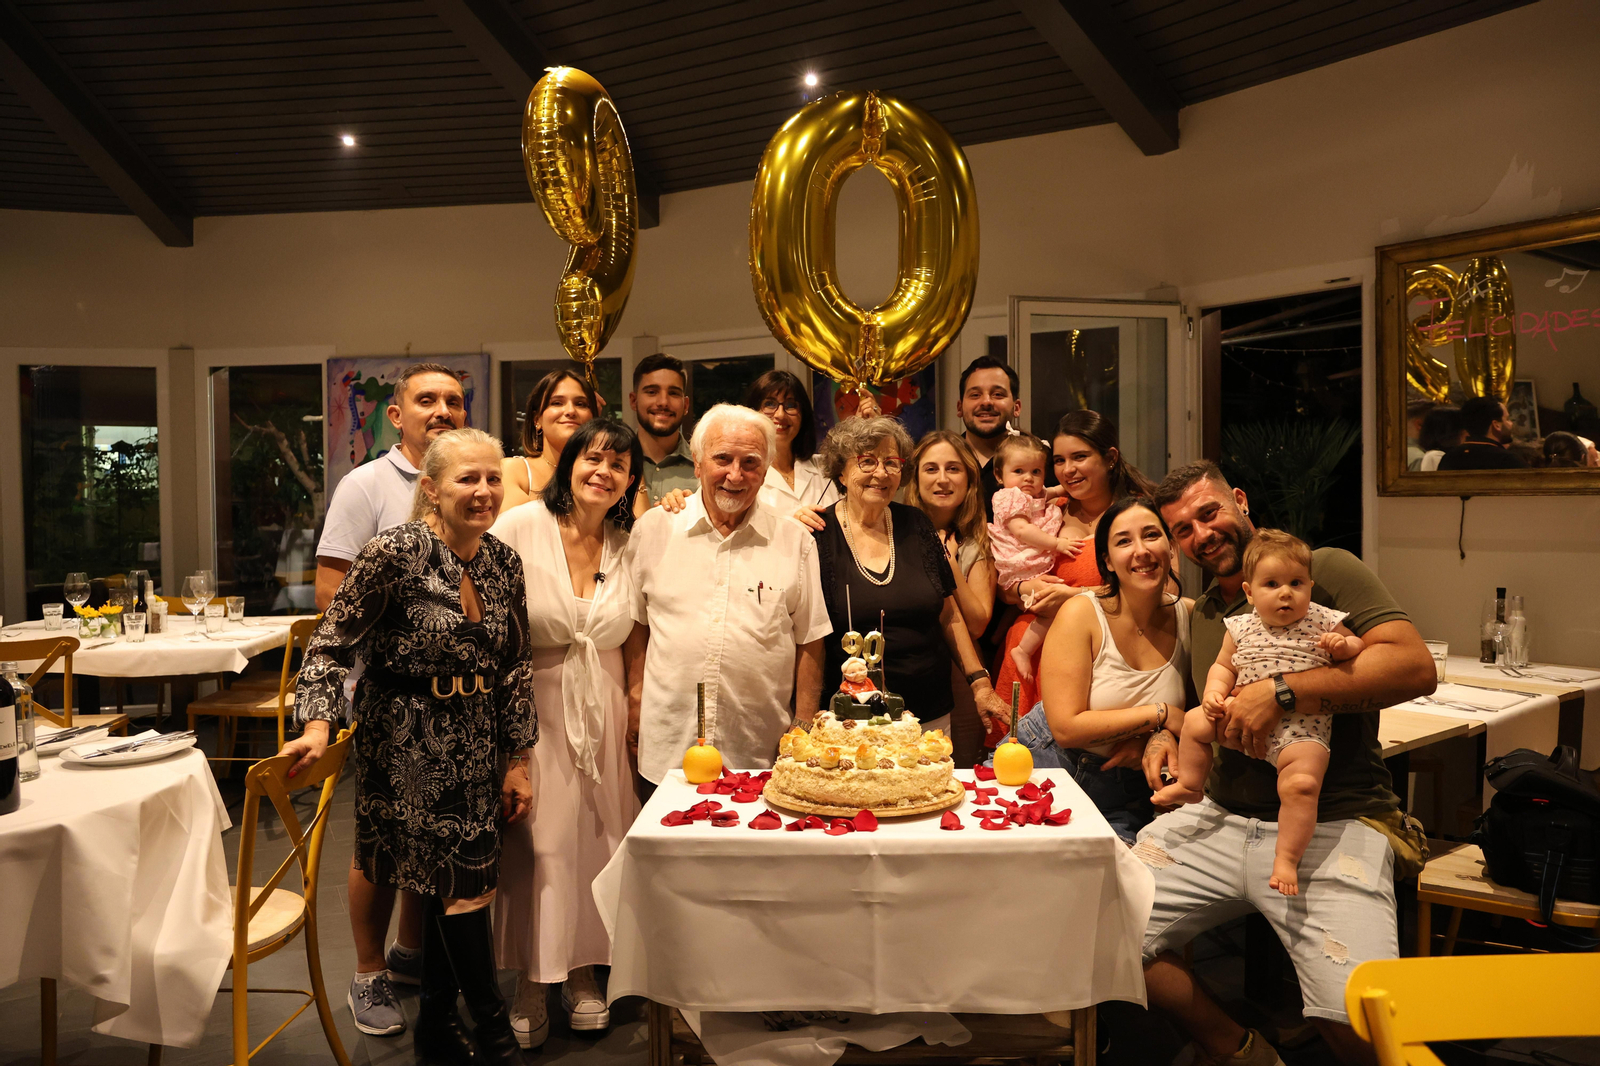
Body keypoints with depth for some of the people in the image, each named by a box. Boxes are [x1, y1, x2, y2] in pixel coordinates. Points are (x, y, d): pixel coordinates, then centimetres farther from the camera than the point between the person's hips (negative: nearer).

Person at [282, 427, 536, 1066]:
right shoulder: (394, 553, -16)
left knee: (453, 888, 13)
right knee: (464, 885, -1)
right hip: (407, 744, -6)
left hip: (475, 745, 6)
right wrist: (318, 725, -25)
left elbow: (514, 669, 8)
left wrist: (517, 761, 8)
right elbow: (332, 645, -11)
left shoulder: (502, 562, 2)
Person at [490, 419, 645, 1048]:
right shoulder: (519, 529, -9)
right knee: (535, 844, 1)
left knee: (595, 839, 10)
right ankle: (529, 983, 22)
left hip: (603, 711, 4)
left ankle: (583, 973, 29)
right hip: (530, 707, -3)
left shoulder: (629, 544, 3)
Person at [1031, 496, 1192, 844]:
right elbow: (1066, 727, -18)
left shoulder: (1190, 616, -2)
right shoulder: (1080, 614, -14)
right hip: (1043, 766, -3)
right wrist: (1159, 715, -17)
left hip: (1123, 796, 3)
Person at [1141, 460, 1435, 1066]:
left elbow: (1416, 666, -15)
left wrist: (1281, 692, -22)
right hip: (1220, 818, 6)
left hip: (1332, 826, -6)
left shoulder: (1324, 569, -2)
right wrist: (1166, 734, 5)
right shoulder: (1198, 616, 17)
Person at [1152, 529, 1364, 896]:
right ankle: (1189, 786, 18)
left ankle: (1287, 858, -12)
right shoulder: (1242, 628, 5)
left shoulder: (1323, 622, 0)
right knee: (1195, 721, -4)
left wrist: (1344, 645, -15)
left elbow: (1359, 648, 9)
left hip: (1301, 727, -4)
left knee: (1301, 783, -25)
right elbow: (1223, 665, 16)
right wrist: (1215, 693, -3)